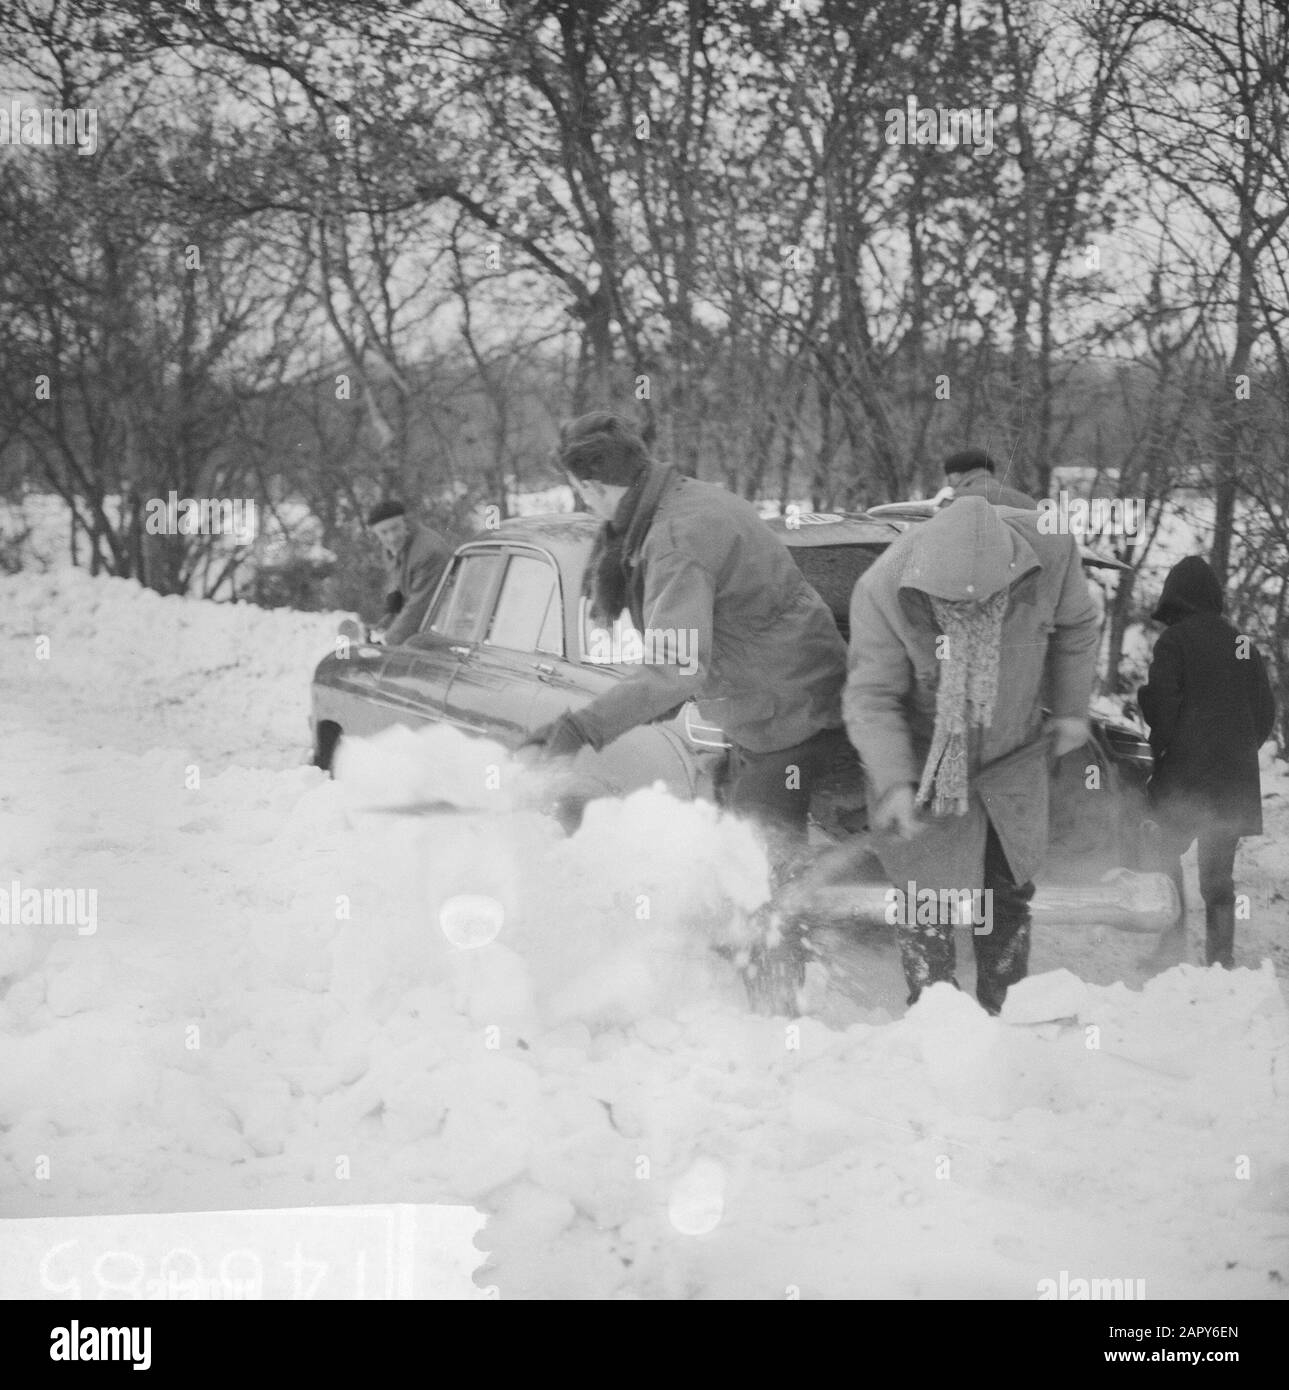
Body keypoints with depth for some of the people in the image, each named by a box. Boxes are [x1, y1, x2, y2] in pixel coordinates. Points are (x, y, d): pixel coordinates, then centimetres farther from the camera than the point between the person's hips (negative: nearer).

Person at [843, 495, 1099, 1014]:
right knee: (929, 898, -3)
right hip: (925, 762, -3)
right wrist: (894, 784, -33)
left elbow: (1074, 627, -3)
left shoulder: (1050, 549, -25)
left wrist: (1071, 710, 5)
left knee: (1009, 891, 16)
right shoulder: (882, 592, -32)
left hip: (1012, 757, 3)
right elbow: (871, 699, -23)